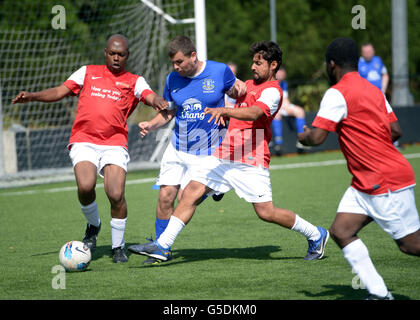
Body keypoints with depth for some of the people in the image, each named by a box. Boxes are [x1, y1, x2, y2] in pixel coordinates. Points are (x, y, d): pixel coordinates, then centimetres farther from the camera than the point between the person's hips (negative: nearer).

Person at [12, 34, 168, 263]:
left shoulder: (134, 81, 14)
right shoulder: (88, 72, 17)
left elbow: (150, 97, -4)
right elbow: (60, 91, 14)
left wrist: (159, 102, -29)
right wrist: (32, 96, -2)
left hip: (115, 143, 0)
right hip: (84, 141, 0)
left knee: (116, 194, -17)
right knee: (85, 186, -24)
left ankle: (118, 247, 6)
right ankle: (93, 225, 8)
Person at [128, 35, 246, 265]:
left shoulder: (220, 71, -9)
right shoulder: (172, 80, 0)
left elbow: (233, 92, 9)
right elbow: (168, 112, 11)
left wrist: (239, 88, -15)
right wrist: (151, 125, -9)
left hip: (207, 152, -3)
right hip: (177, 149, 3)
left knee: (184, 199, -11)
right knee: (165, 196, -4)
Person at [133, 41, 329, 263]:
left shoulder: (272, 91, -9)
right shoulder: (249, 84, 19)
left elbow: (254, 113, -29)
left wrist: (225, 110, -43)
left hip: (251, 161, -8)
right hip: (224, 155, 8)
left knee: (266, 213, -7)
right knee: (191, 192, -5)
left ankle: (316, 235, 14)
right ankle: (163, 245, -5)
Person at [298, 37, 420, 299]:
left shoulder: (338, 93, -14)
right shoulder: (373, 90, 11)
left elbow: (316, 137, -18)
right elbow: (396, 131, 9)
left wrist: (303, 136, 5)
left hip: (388, 182, -9)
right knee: (340, 231, 2)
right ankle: (379, 294, -1)